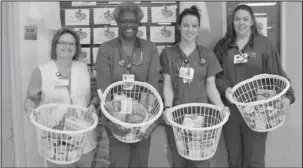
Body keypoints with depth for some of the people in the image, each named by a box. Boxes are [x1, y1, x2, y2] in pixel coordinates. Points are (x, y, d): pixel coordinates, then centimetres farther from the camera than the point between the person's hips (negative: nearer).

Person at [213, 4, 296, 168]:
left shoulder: (263, 43, 1)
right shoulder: (223, 45, 7)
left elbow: (276, 73, -2)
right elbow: (215, 74, 5)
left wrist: (287, 95, -15)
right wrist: (224, 87, -13)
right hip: (230, 110, 2)